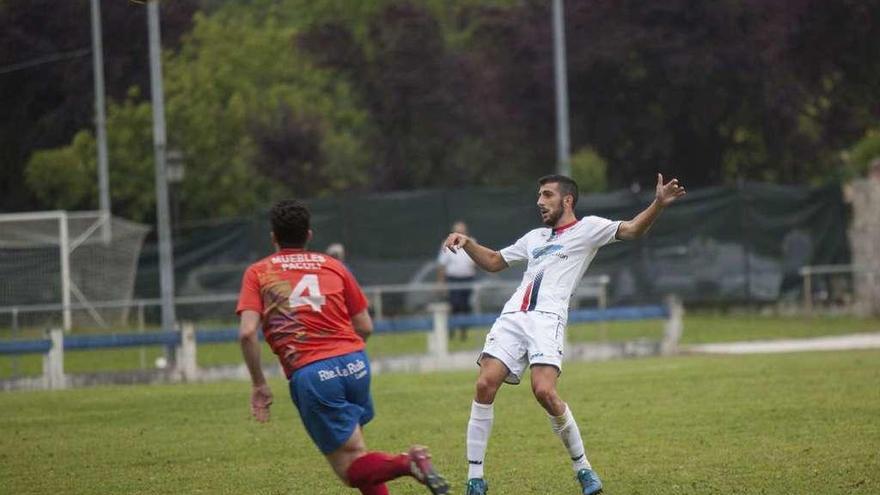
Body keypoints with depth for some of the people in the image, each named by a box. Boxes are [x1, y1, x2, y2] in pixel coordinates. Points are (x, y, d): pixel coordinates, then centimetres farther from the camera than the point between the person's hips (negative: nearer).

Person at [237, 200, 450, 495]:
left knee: (352, 468, -1)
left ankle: (407, 463, -29)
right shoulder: (333, 266, 17)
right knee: (352, 446, 24)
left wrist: (259, 385, 3)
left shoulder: (257, 273, 9)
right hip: (355, 365, 4)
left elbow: (247, 332, -5)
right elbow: (365, 327, 16)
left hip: (309, 374, -4)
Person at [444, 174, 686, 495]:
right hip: (512, 317, 6)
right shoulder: (535, 237, 30)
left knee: (544, 391, -23)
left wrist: (658, 204, -18)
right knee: (485, 385, -11)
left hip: (548, 318, -6)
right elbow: (493, 262, 39)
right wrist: (466, 243, 23)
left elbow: (631, 230, -1)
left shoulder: (587, 228, 12)